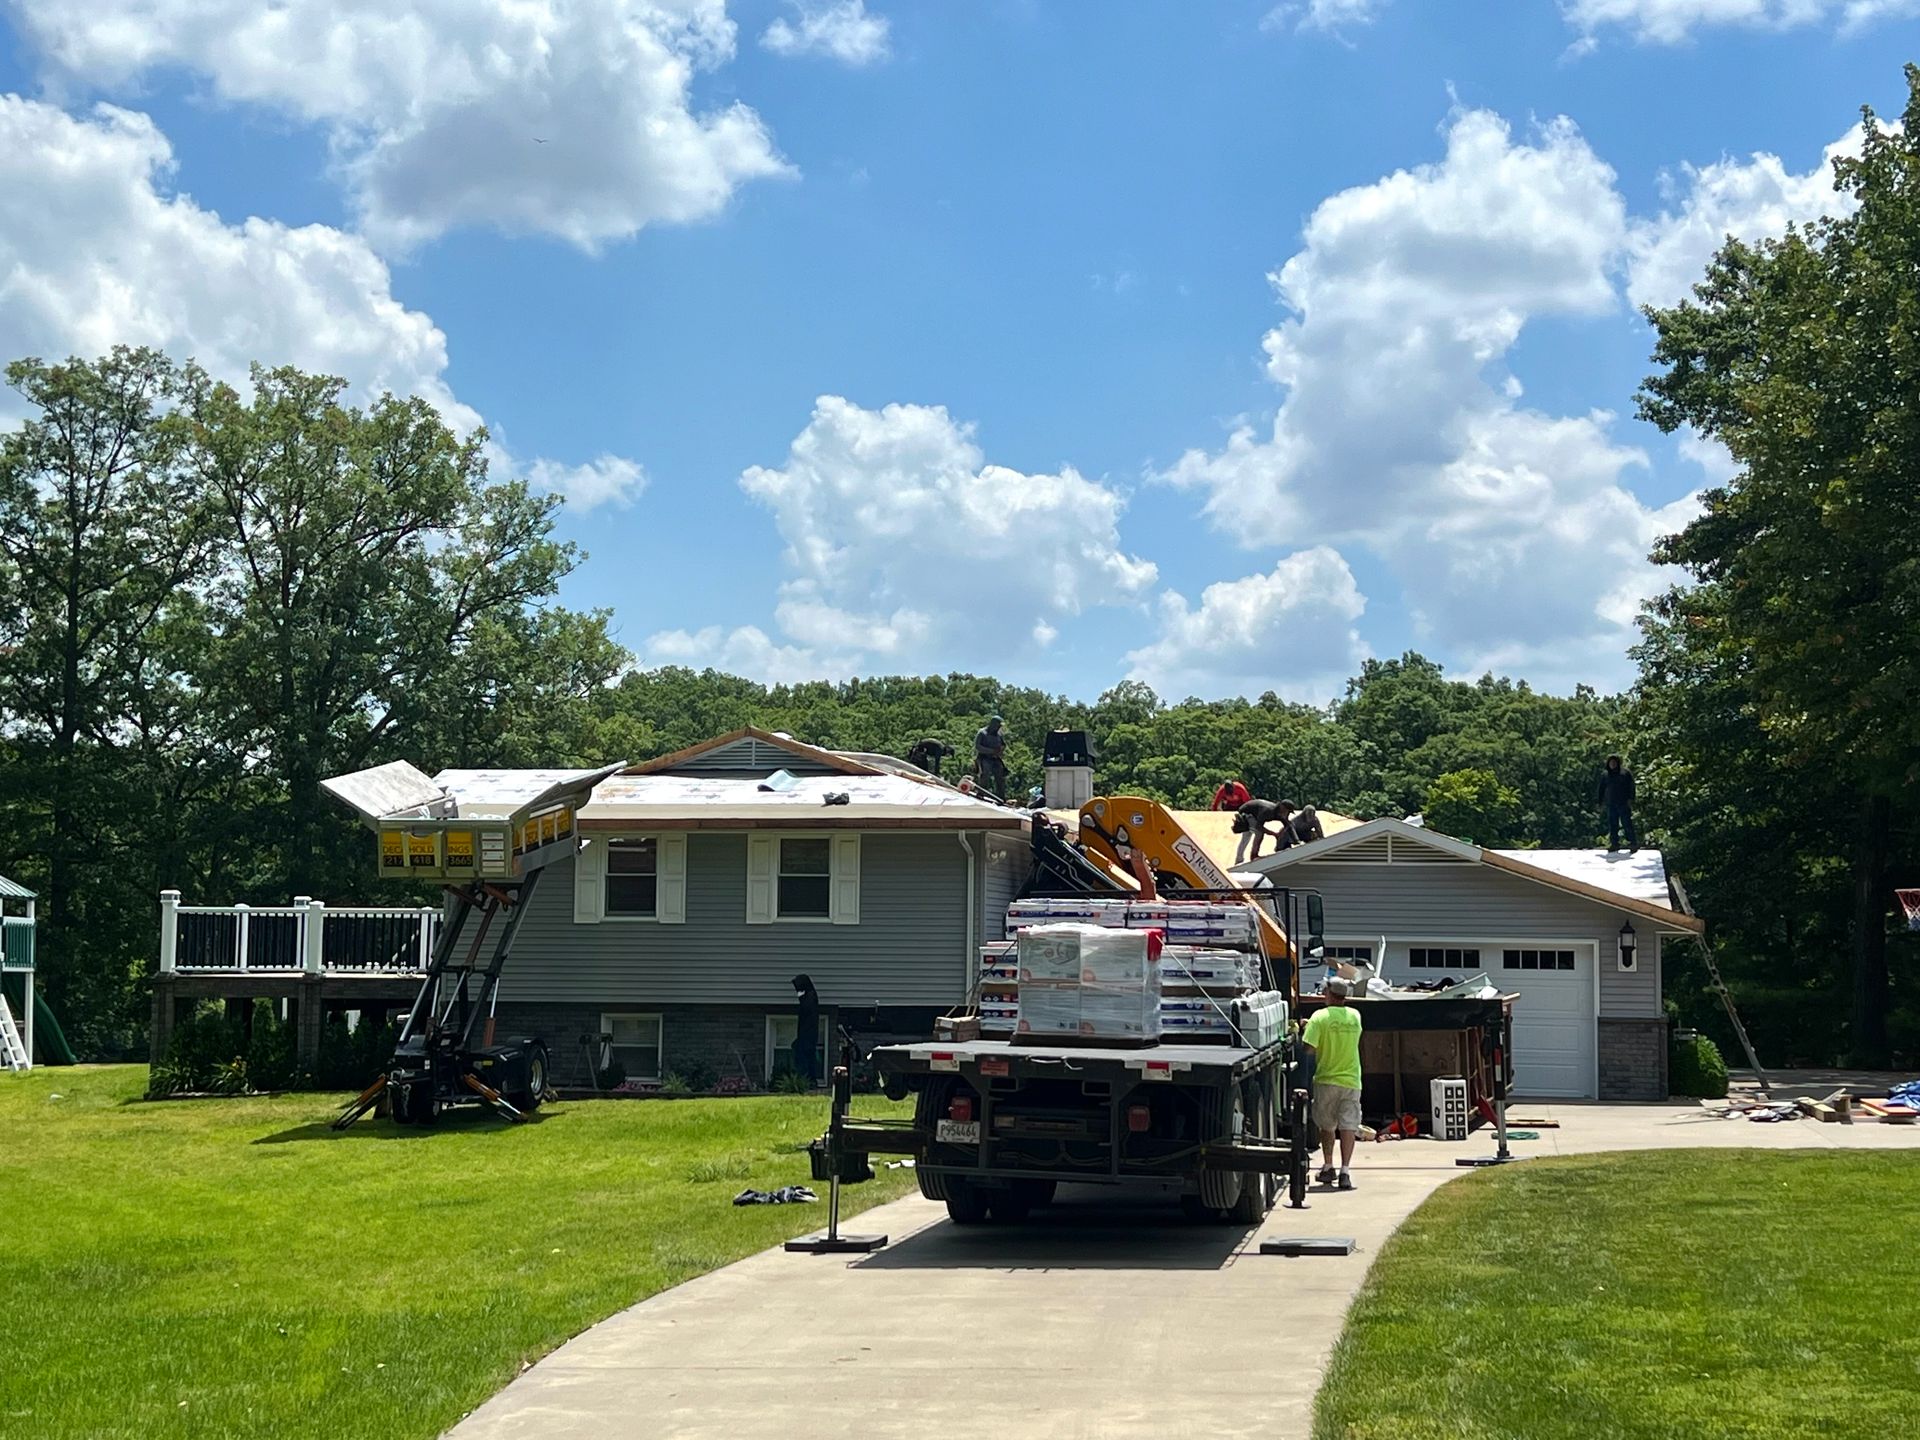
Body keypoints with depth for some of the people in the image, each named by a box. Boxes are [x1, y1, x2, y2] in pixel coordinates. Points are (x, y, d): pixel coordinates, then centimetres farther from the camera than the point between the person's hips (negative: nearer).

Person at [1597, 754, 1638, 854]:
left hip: (1624, 803, -4)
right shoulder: (1604, 774, 13)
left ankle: (1633, 844, -2)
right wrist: (1601, 801, 11)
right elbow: (1602, 789, 17)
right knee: (1612, 825, 2)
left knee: (1627, 823, -6)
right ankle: (1614, 845, 6)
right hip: (1611, 804, 4)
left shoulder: (1625, 773, 2)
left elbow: (1631, 786, -1)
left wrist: (1630, 799, -11)